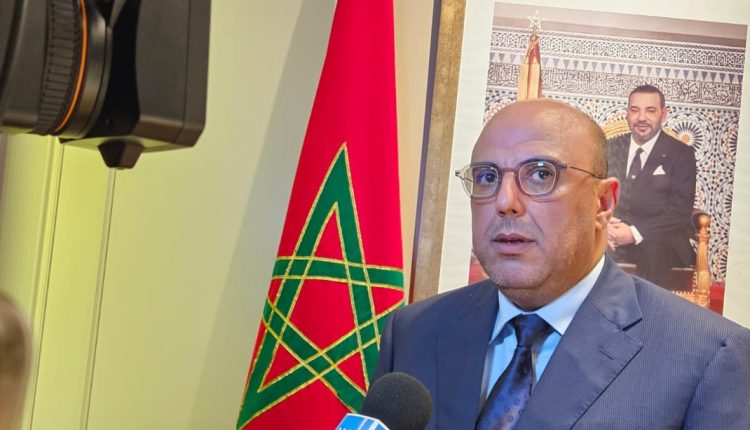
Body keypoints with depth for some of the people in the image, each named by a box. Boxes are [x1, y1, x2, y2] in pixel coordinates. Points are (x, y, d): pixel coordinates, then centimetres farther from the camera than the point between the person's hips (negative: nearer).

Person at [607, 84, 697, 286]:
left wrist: (636, 233, -18)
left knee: (654, 249, -38)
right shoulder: (611, 148, 15)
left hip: (659, 240, -3)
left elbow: (680, 211, -4)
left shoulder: (681, 154, 4)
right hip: (611, 236, 3)